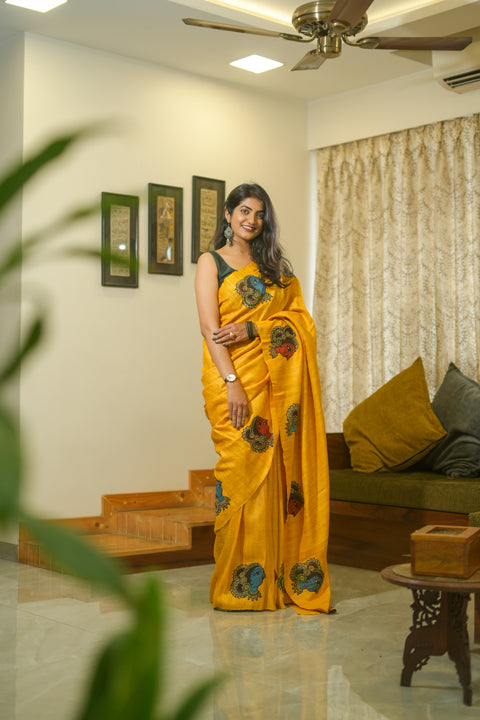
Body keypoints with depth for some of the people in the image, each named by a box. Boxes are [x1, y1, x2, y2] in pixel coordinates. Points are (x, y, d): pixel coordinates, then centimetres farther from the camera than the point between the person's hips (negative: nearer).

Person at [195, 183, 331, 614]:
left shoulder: (274, 266, 19)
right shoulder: (211, 262, 5)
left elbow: (298, 316, 7)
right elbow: (210, 329, -6)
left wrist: (252, 328, -10)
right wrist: (231, 382, -17)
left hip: (275, 379, 4)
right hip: (233, 378, -4)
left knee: (276, 470, 1)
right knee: (242, 469, -7)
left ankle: (281, 578, 8)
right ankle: (239, 585, 2)